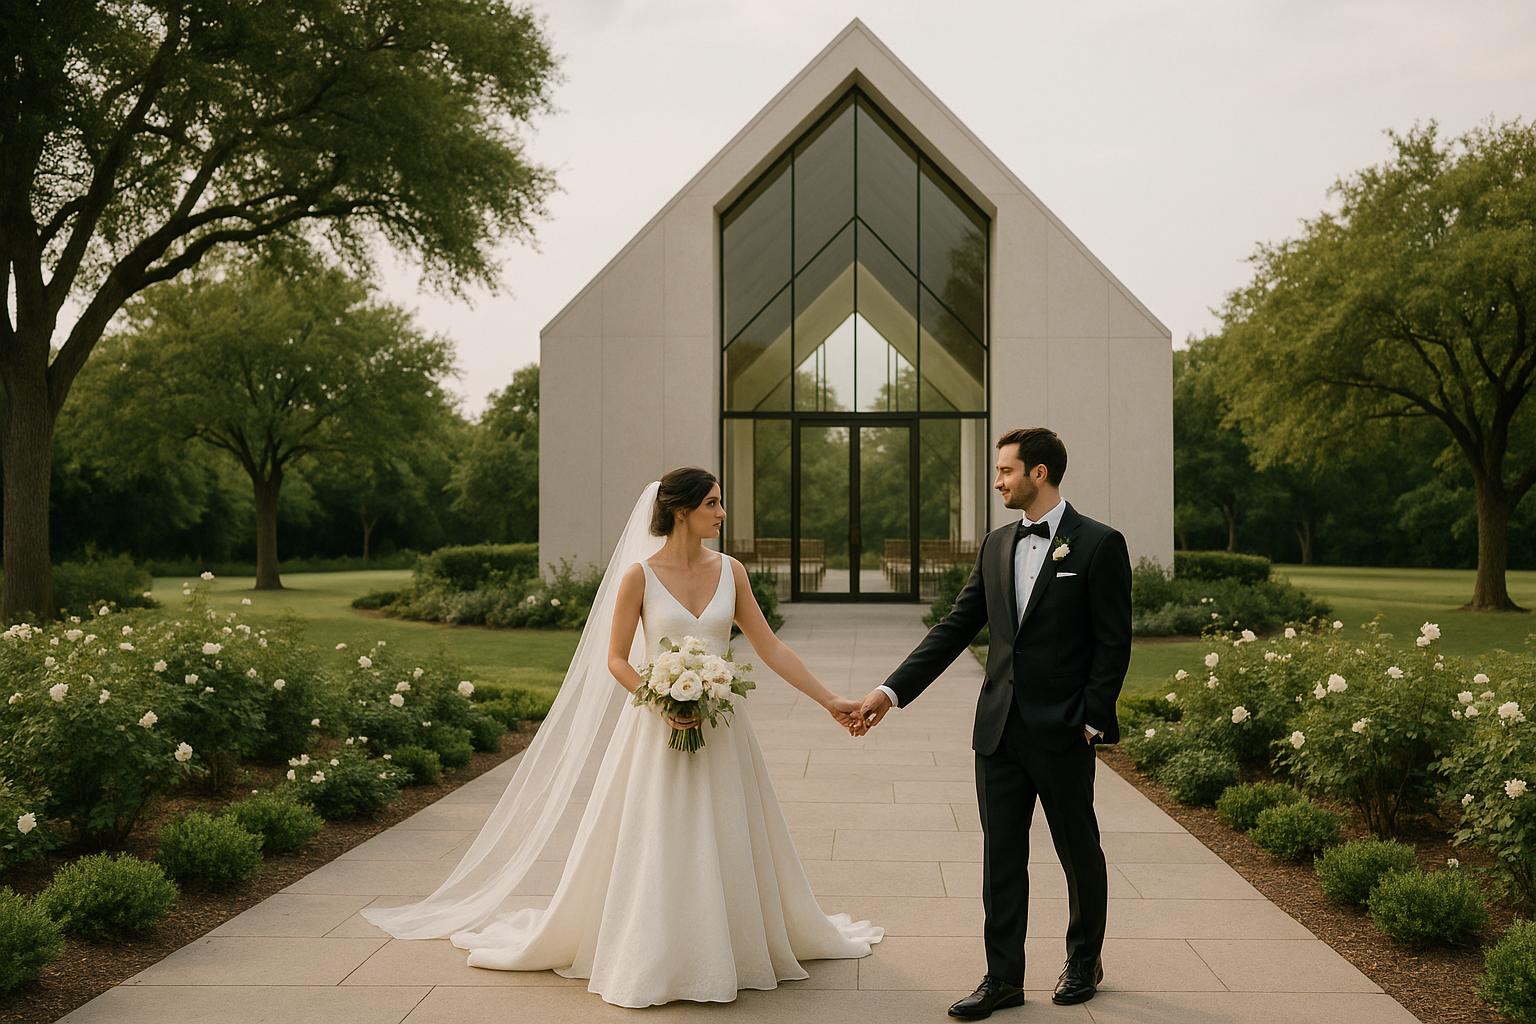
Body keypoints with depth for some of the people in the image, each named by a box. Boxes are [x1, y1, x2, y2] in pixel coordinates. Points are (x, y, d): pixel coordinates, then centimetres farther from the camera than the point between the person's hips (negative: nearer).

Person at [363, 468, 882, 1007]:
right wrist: (661, 704, -20)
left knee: (725, 845, 10)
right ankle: (645, 961, 21)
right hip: (657, 728, -3)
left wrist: (829, 700, 0)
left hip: (720, 728, 4)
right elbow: (616, 659, -4)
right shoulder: (640, 575, -8)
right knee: (650, 847, 3)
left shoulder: (729, 571, 2)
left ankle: (725, 952, 29)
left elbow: (770, 647, 3)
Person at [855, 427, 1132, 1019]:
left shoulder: (1099, 545, -8)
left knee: (1079, 852, 12)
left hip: (1063, 731, -5)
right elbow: (956, 628, 8)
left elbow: (1113, 643, -8)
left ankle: (1084, 961, 33)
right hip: (999, 728, 5)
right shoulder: (996, 546, 9)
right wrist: (892, 691, 0)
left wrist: (1091, 720, -14)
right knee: (1001, 854, 7)